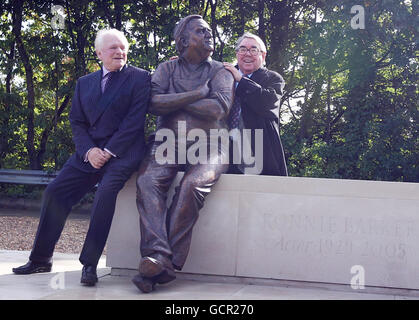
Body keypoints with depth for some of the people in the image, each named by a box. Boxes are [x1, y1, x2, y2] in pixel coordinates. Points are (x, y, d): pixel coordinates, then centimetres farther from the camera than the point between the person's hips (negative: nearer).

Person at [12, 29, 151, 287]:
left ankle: (90, 263, -26)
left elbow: (134, 120, -6)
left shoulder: (140, 77, 3)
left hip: (122, 152, -5)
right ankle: (41, 260, 6)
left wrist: (109, 151, -13)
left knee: (107, 190, -31)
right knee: (54, 193, -6)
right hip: (89, 153, 5)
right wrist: (89, 151, -6)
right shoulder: (85, 83, 18)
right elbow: (77, 122, 13)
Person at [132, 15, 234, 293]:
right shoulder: (167, 69, 14)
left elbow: (218, 108, -10)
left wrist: (174, 101, -4)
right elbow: (153, 102, -5)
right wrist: (196, 94, -8)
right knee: (147, 181, -29)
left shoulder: (220, 71, 9)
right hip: (169, 144, 2)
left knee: (192, 185, -33)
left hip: (208, 147, -2)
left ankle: (165, 262, -32)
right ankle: (158, 256, -39)